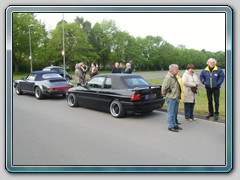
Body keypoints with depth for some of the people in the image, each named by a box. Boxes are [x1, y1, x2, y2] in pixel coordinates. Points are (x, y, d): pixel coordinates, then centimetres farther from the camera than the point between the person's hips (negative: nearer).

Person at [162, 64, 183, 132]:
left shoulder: (174, 77, 14)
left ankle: (174, 124, 26)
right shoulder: (168, 77, -17)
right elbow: (164, 87, -19)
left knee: (175, 112, 16)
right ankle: (171, 126, 4)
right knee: (171, 112, -3)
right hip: (171, 98, -10)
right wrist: (164, 95, -7)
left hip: (176, 97, 10)